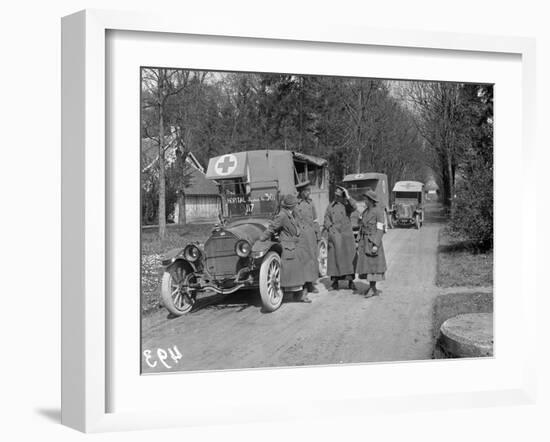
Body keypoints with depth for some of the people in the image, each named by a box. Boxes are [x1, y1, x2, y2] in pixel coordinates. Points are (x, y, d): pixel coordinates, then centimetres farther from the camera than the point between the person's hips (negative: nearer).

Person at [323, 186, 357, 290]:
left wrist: (348, 197, -25)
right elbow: (326, 219, 10)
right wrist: (330, 228, -7)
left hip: (346, 235, -3)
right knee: (333, 257, 2)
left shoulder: (347, 204, 1)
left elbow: (354, 207, -20)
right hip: (334, 236, 3)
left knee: (348, 257, -3)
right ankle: (335, 281, 9)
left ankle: (350, 280, 4)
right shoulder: (330, 206, 11)